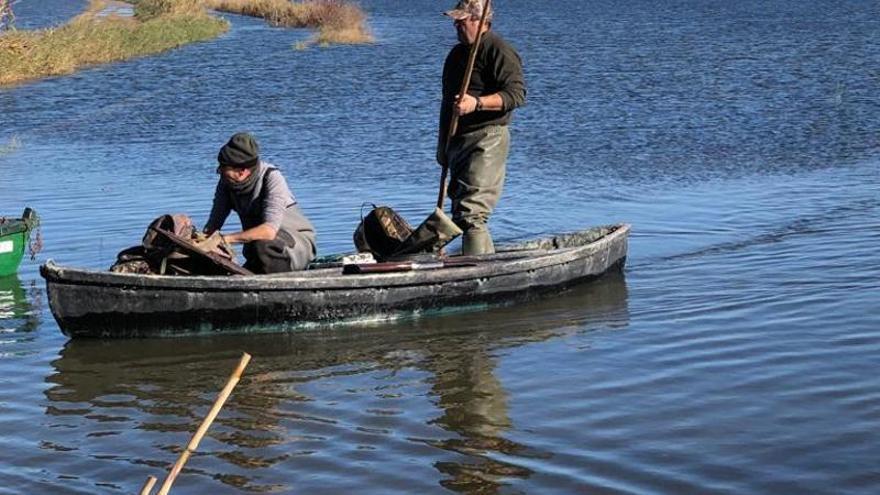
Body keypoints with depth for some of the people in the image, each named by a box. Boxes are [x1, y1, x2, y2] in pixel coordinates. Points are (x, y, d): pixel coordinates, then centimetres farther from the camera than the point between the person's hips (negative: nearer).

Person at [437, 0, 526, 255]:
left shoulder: (499, 51, -9)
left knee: (471, 212, -18)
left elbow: (516, 93, -18)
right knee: (460, 212, 11)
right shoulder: (457, 53, 20)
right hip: (458, 141, 10)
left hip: (487, 141, -10)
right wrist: (443, 146, 26)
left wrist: (476, 103, -29)